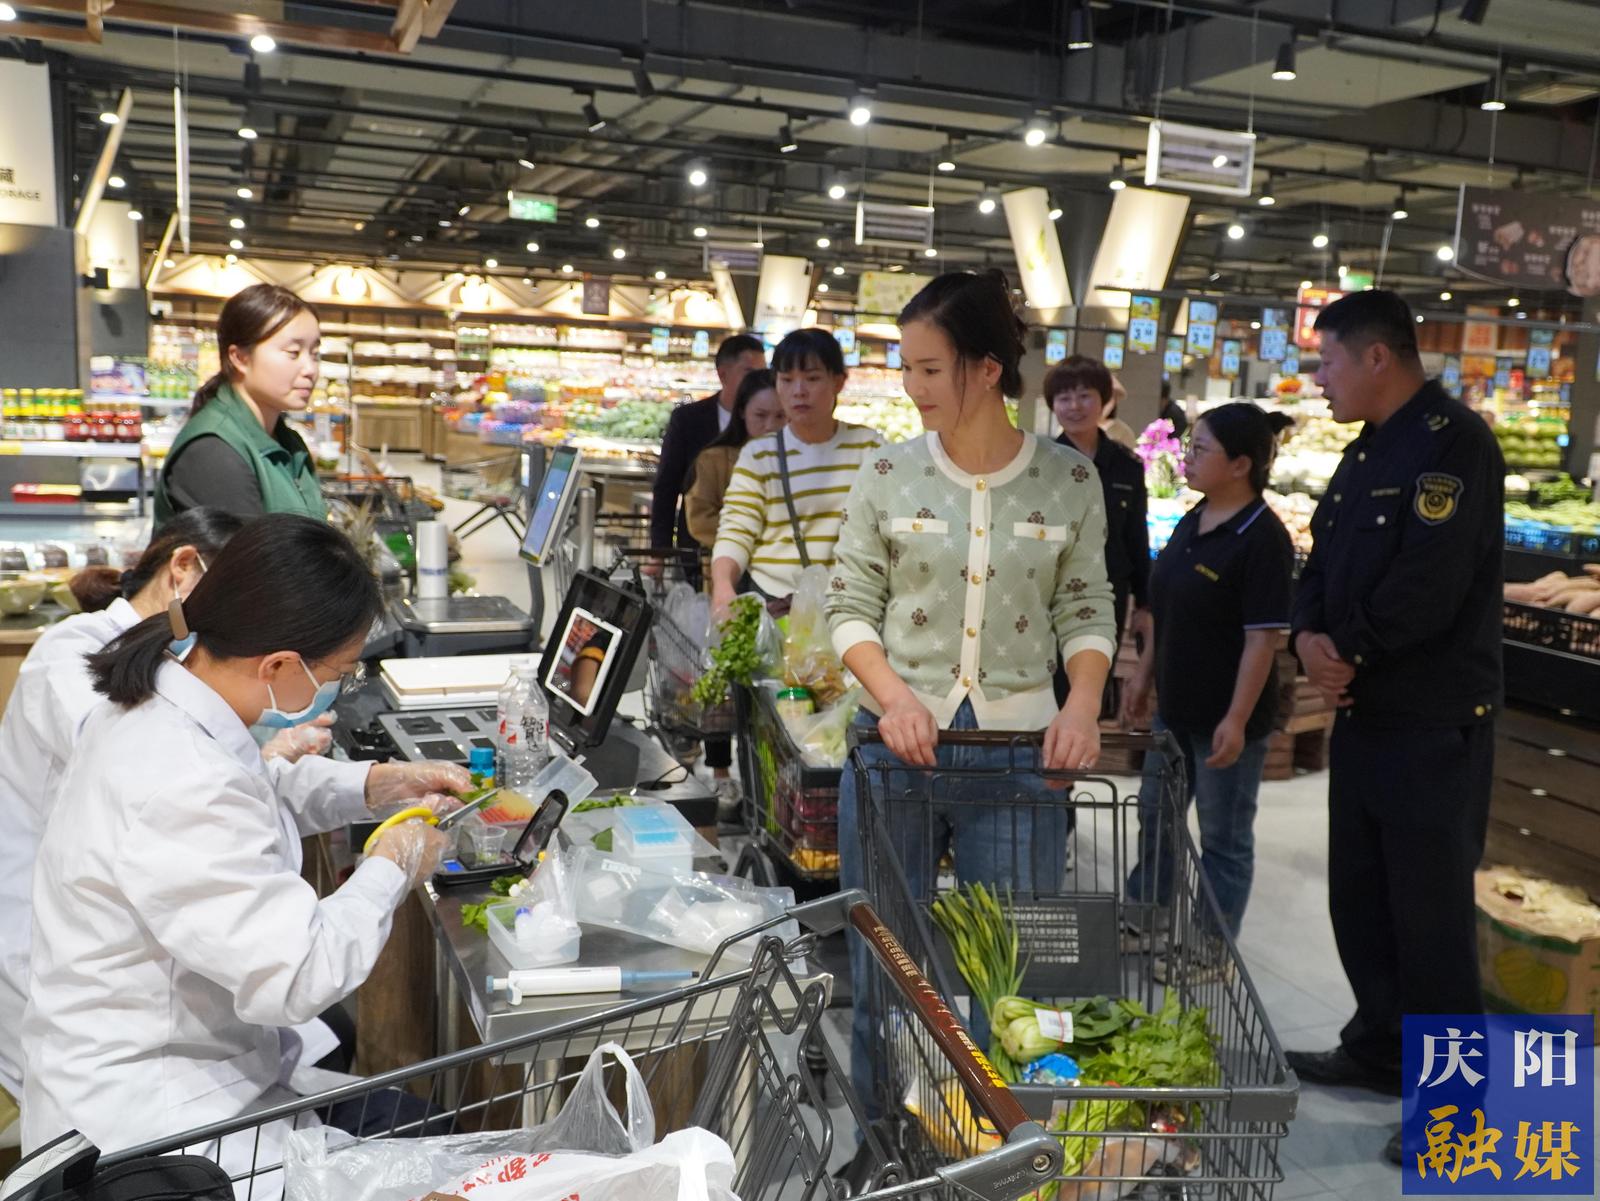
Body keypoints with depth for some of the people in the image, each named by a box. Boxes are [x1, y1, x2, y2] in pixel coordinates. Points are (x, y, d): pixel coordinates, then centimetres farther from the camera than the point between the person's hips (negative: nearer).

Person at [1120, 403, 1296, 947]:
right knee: (1155, 818, 20)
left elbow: (1262, 638, -20)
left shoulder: (1262, 538, -18)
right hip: (1176, 705, 8)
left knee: (1224, 836, 8)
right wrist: (1144, 674, 14)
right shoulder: (1190, 524, 6)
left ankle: (1212, 947, 23)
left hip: (1225, 717, -8)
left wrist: (1236, 719, -22)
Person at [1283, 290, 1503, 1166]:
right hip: (1362, 716, 9)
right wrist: (1311, 635, -7)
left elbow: (1426, 589, -25)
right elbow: (1324, 563, 12)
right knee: (1358, 896, 17)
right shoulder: (1367, 453, 14)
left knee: (1431, 915, 0)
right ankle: (1381, 1050, 34)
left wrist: (1348, 652, -12)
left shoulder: (1453, 444, -16)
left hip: (1433, 725, -9)